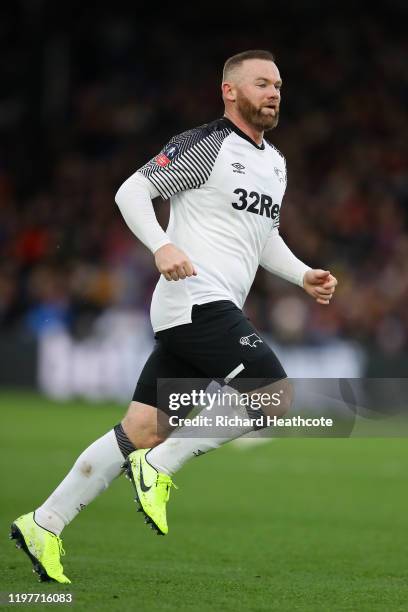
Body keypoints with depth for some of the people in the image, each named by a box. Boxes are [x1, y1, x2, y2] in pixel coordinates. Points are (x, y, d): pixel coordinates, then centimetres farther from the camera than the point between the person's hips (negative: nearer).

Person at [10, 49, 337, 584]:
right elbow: (132, 191, -9)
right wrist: (162, 246, -24)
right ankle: (160, 467, -7)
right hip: (196, 298, -9)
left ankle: (45, 525, 8)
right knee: (276, 397, -17)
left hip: (214, 310, 9)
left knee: (144, 430, 5)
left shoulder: (275, 163, 22)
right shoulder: (205, 145, -5)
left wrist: (304, 276, 16)